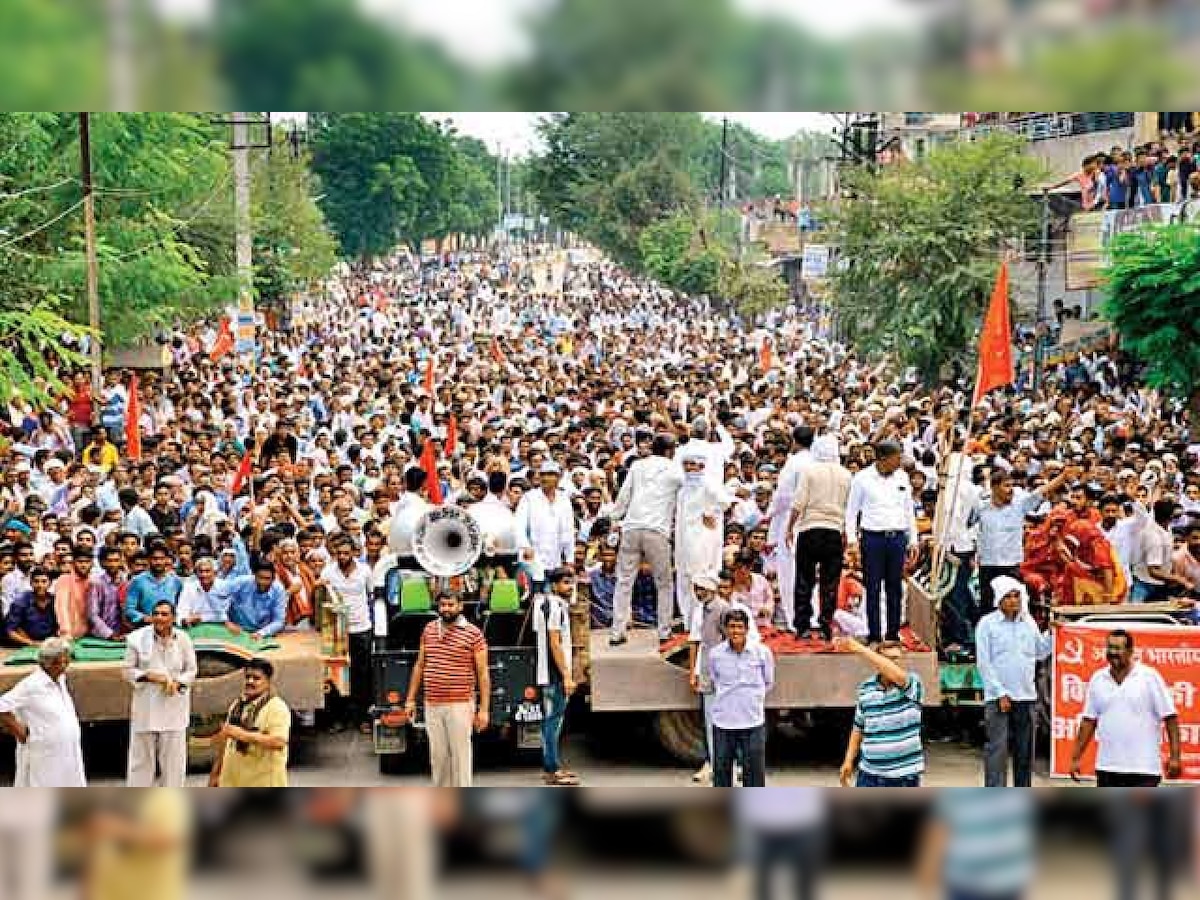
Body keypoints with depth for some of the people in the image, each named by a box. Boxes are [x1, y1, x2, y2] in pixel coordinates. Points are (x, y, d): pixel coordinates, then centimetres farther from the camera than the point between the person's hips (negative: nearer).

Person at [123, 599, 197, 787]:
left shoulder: (183, 639, -5)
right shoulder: (137, 638, -7)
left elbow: (191, 671, 4)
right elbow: (128, 671, -1)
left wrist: (178, 682, -15)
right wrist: (149, 676, -18)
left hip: (174, 706, 1)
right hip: (145, 706, -1)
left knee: (173, 756, 6)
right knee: (141, 756, 7)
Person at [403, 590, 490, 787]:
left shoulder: (473, 634, -4)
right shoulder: (429, 630, 10)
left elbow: (483, 673, -4)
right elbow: (419, 666, 17)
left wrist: (484, 709, -8)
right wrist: (411, 699, 14)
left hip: (460, 706, -5)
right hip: (432, 705, 5)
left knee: (460, 755, -2)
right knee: (437, 756, 10)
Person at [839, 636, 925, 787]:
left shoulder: (912, 683, -8)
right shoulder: (866, 688, 5)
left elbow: (896, 674, -32)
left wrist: (858, 648, -37)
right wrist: (849, 761, 7)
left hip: (904, 775, -3)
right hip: (870, 774, 3)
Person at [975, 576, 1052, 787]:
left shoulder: (1028, 622, 11)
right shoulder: (987, 623, -2)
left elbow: (1041, 652, 18)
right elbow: (983, 663, -6)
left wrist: (1052, 632, 2)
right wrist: (1000, 694, -11)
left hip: (1026, 697, 5)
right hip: (998, 697, -5)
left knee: (1025, 750, 9)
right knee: (997, 750, -10)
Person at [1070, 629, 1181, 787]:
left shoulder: (1150, 677, -4)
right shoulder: (1097, 680, 8)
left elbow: (1170, 718, -5)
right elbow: (1088, 722, 12)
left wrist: (1175, 756, -11)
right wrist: (1076, 758, 8)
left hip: (1144, 768, -4)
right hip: (1107, 767, 4)